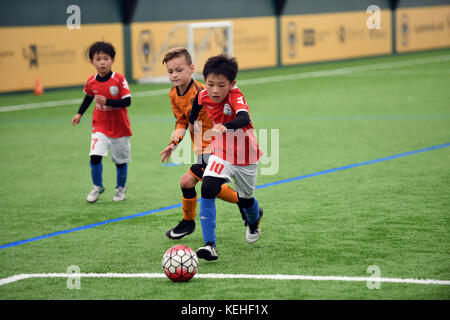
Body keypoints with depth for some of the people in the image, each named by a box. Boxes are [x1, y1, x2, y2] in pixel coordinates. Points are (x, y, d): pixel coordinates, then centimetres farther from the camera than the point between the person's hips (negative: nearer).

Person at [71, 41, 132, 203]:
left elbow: (127, 101, -20)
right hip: (100, 126, 2)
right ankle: (97, 187, 9)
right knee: (95, 156, -13)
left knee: (121, 160, 10)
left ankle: (120, 188, 34)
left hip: (119, 127, -2)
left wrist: (107, 102, -30)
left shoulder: (119, 79, -17)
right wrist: (79, 114, 13)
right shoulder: (91, 82, -4)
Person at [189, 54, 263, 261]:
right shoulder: (203, 96, -13)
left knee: (245, 199, 15)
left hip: (245, 157, -3)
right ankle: (210, 244, -22)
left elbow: (244, 118, -49)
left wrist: (226, 126, -68)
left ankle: (255, 220, 54)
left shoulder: (235, 96, -28)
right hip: (220, 154, 3)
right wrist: (192, 121, 31)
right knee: (207, 190, -21)